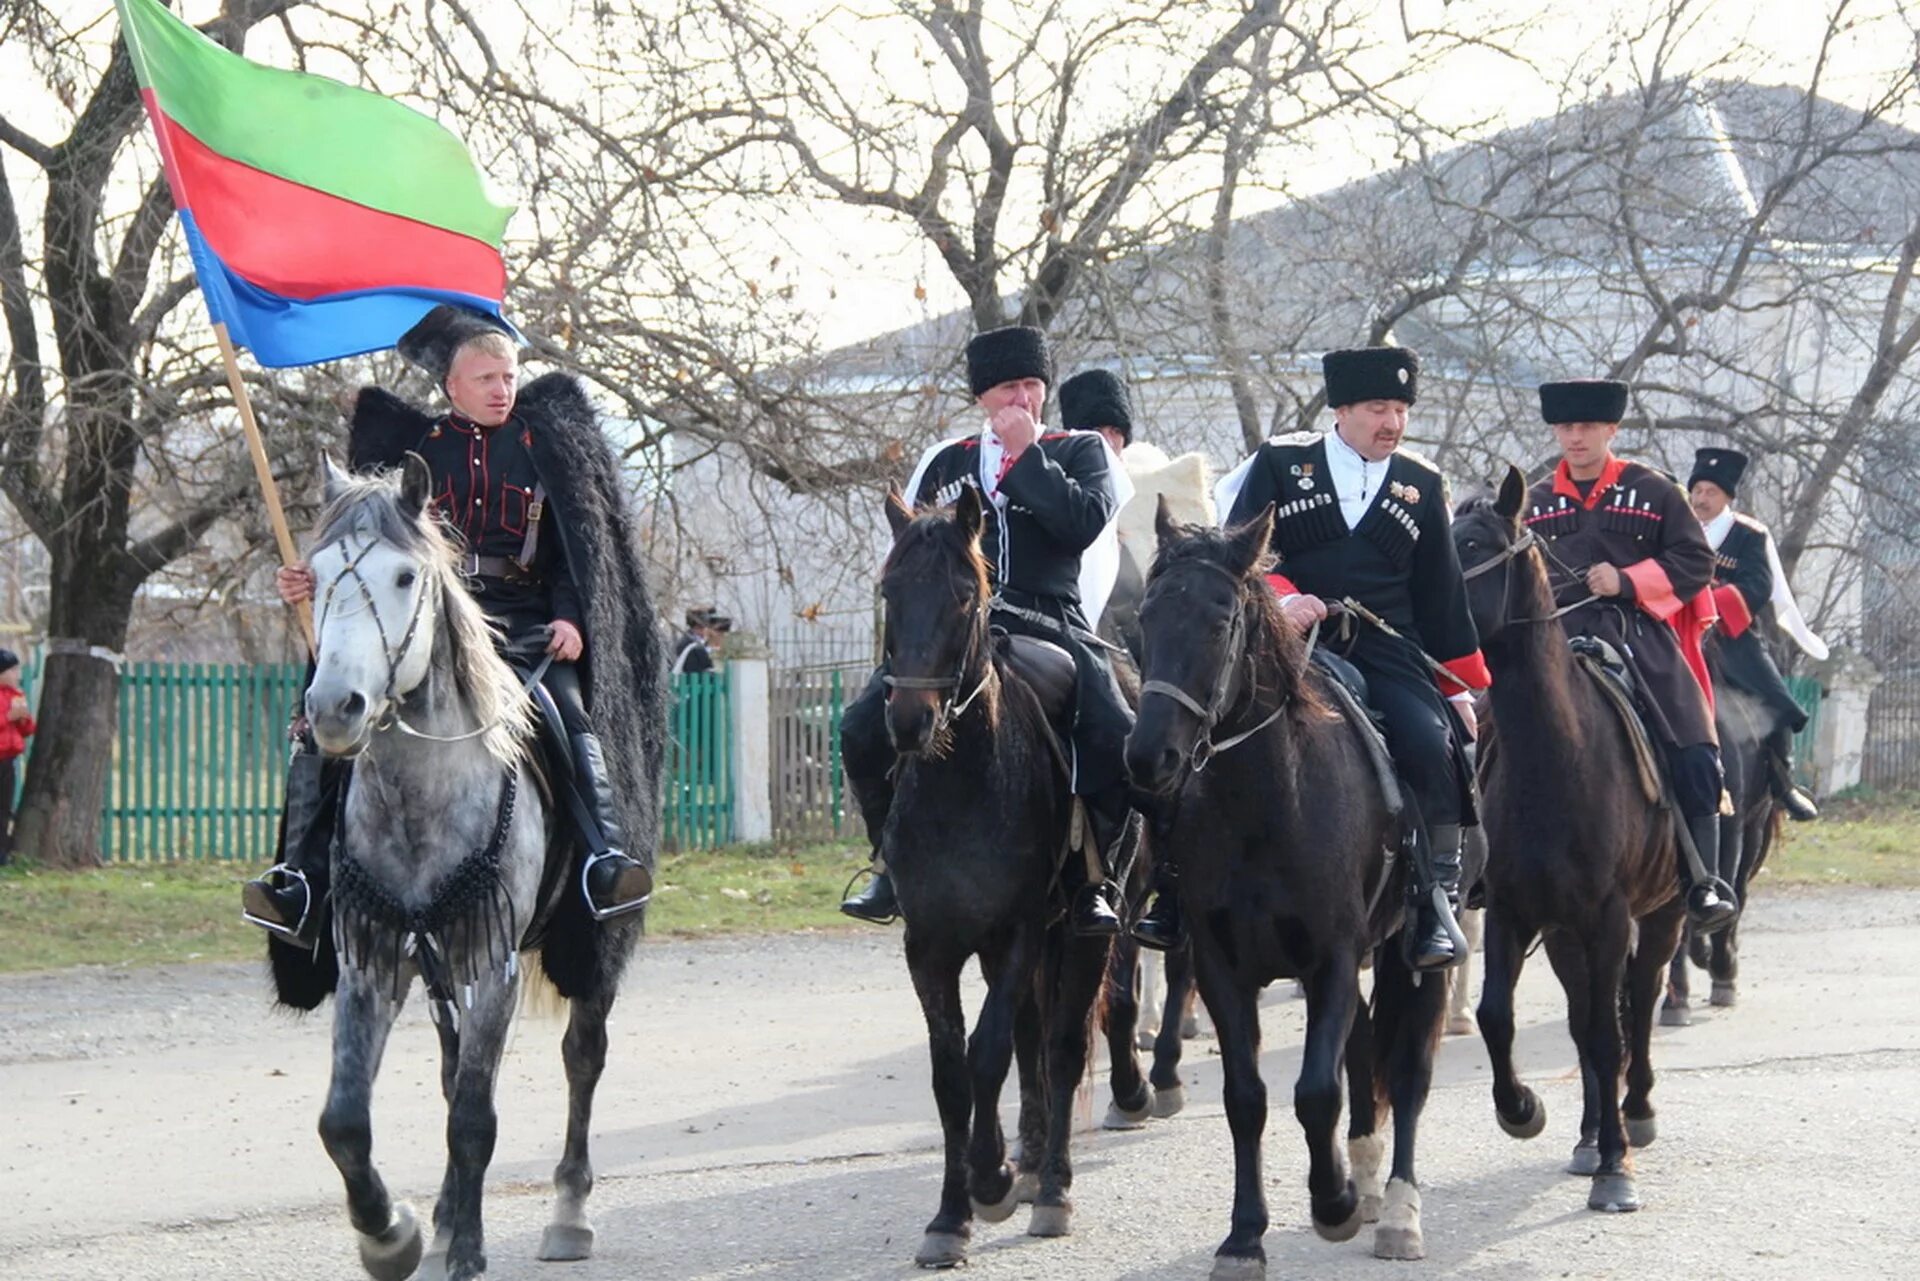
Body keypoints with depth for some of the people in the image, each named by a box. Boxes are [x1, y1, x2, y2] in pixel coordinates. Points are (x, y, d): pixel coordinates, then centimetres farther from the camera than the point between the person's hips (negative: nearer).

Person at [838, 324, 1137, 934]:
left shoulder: (1081, 452, 13)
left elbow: (1083, 523, -8)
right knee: (864, 727, -18)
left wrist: (1025, 453, -5)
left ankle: (1093, 879, -10)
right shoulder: (944, 463, 21)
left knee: (1117, 740, -27)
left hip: (1050, 626, -2)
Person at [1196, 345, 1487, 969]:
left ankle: (1437, 899, -16)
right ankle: (1178, 897, -8)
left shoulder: (1421, 485, 14)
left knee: (1431, 745, -25)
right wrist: (1281, 597, -20)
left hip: (1386, 654, 1)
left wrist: (1462, 686, 14)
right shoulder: (1279, 464, 7)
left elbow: (1441, 593, 16)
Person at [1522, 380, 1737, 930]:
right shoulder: (1535, 503, 17)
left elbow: (1695, 561, 2)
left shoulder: (1653, 491, 8)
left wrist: (1628, 581, -11)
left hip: (1640, 635, -2)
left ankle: (1703, 882, -6)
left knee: (1694, 755, -13)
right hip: (1560, 640, 2)